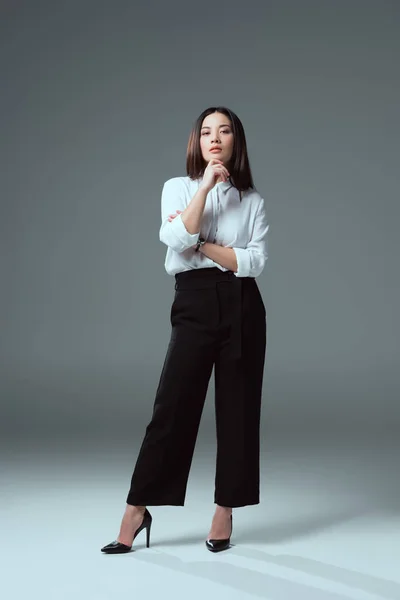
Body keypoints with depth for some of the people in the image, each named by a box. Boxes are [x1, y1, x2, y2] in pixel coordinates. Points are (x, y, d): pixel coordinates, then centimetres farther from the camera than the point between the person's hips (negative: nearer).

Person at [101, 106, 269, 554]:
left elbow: (255, 261, -4)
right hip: (194, 303, -1)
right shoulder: (178, 188, 8)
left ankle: (225, 513, 15)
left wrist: (202, 245, -9)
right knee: (172, 407, -4)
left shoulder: (253, 201, 9)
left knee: (237, 411, 3)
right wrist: (206, 184, -11)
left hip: (241, 307, 1)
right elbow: (177, 240, -12)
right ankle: (136, 510, 6)